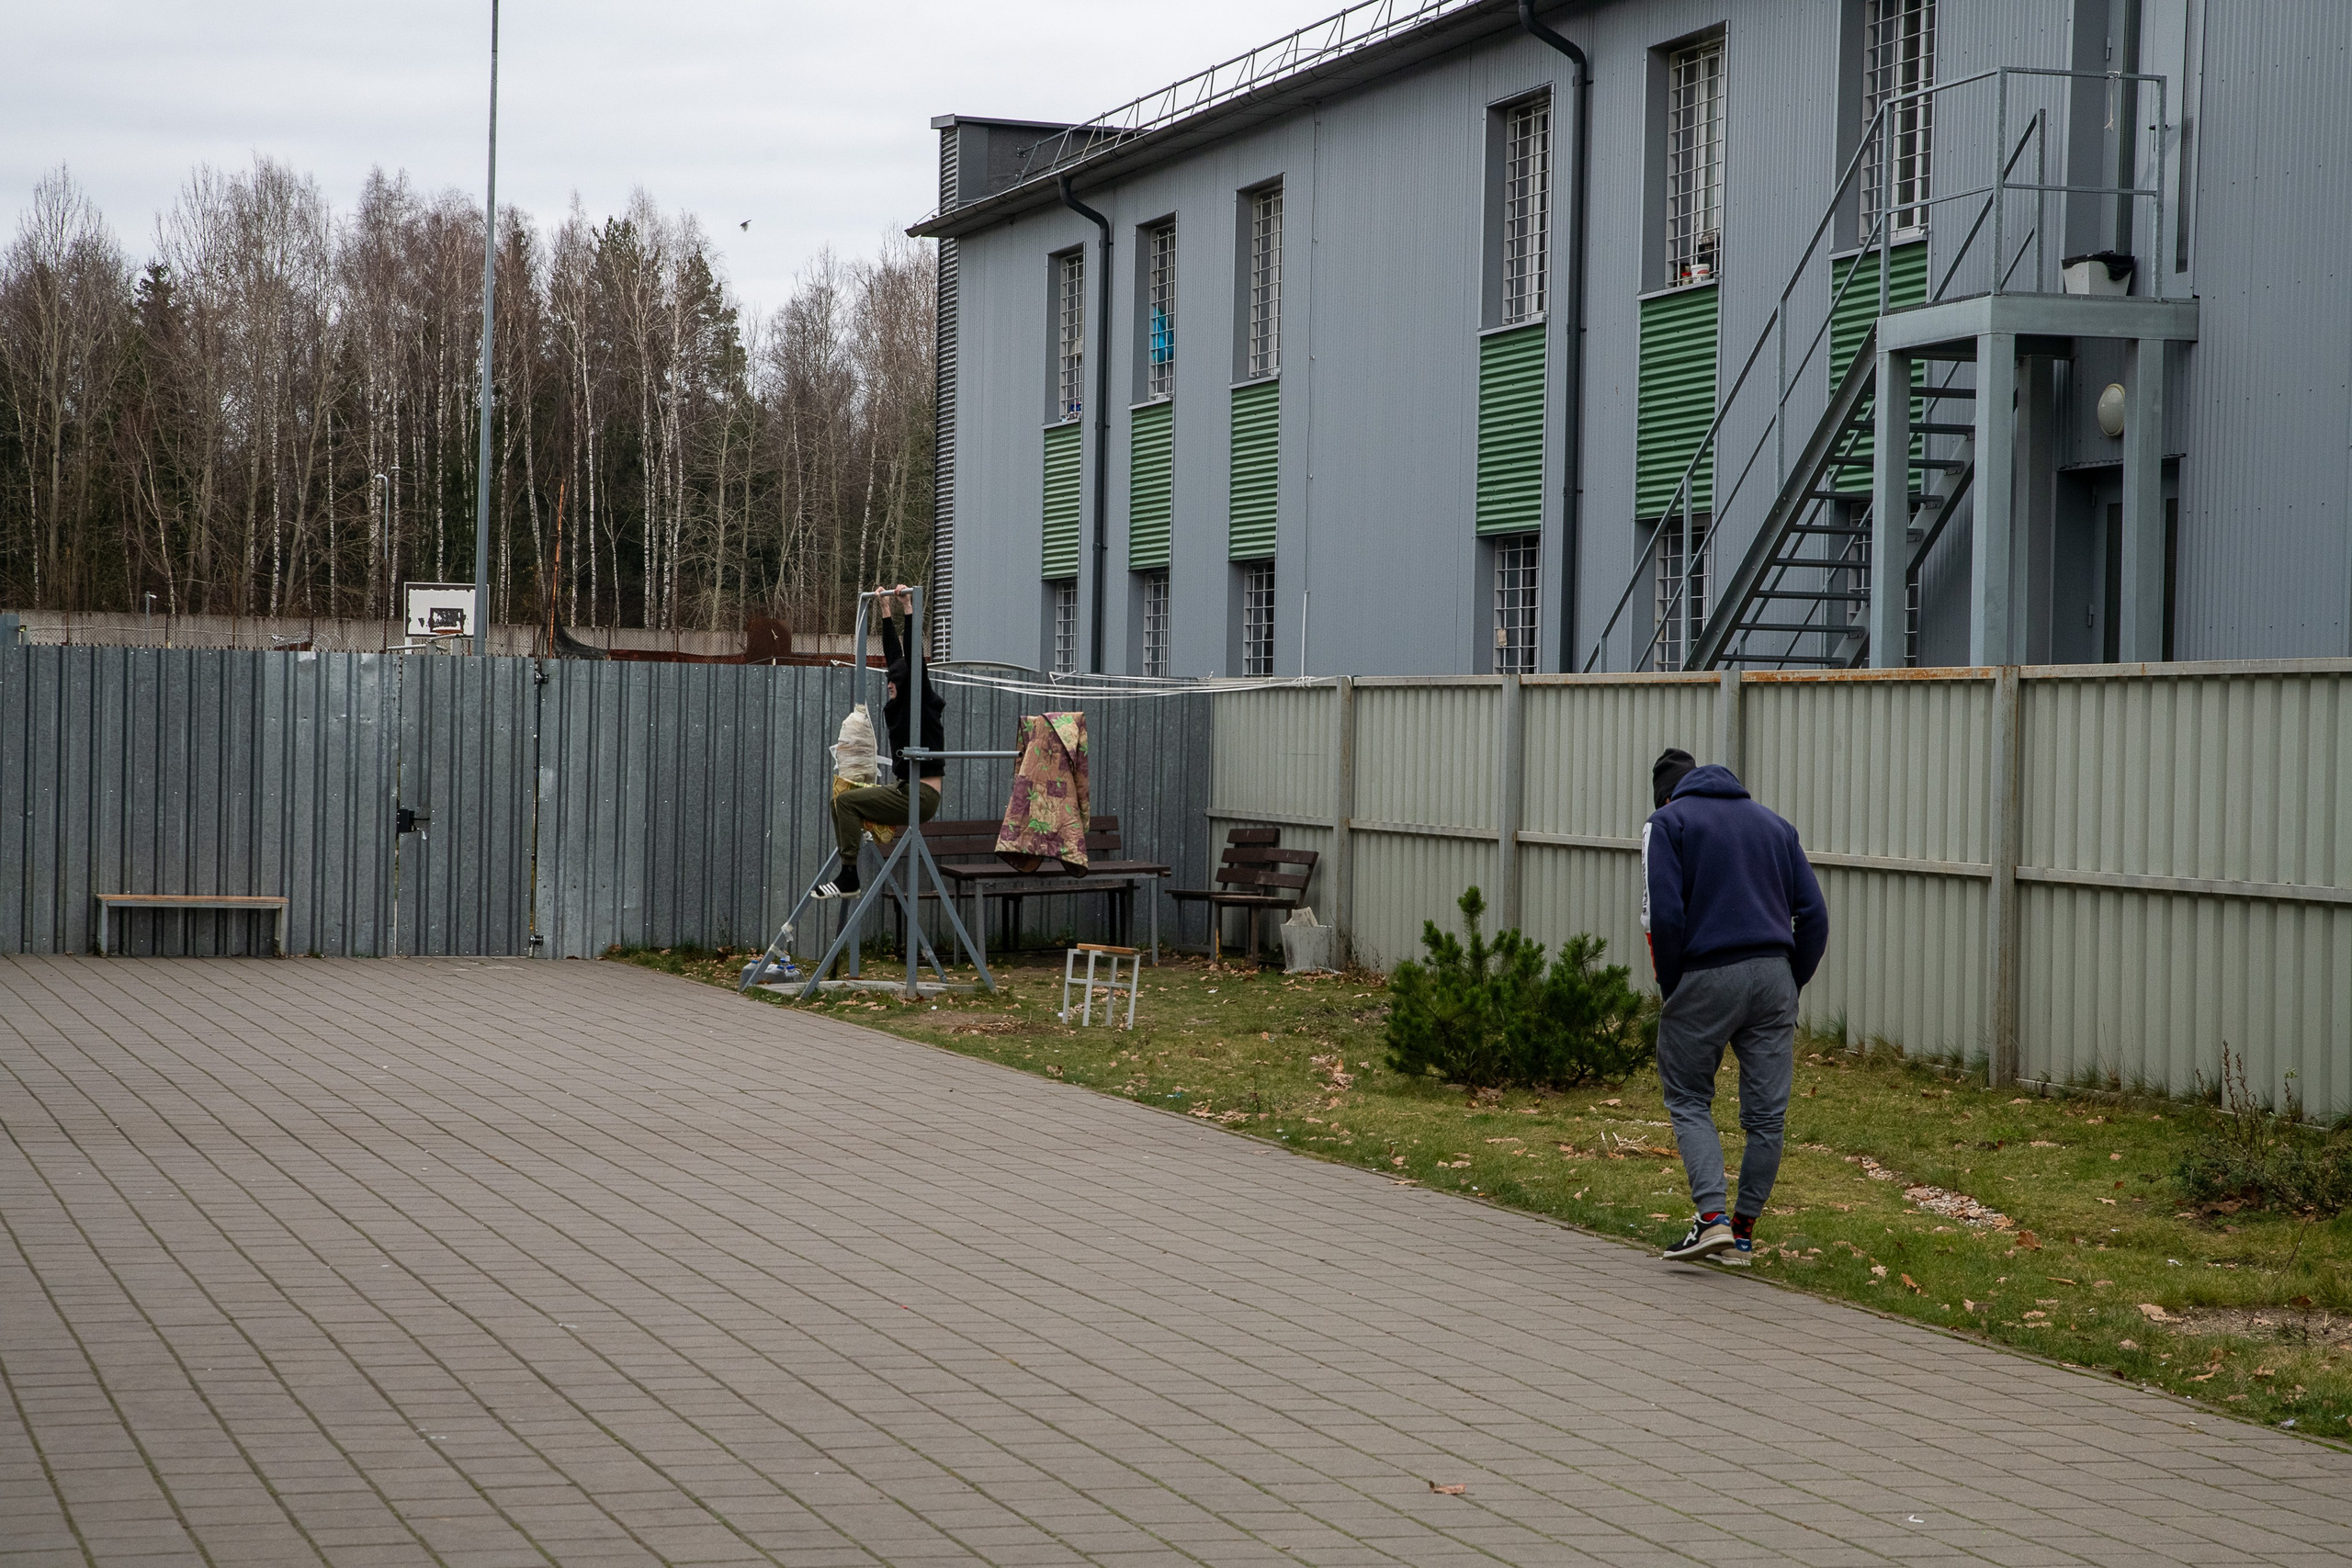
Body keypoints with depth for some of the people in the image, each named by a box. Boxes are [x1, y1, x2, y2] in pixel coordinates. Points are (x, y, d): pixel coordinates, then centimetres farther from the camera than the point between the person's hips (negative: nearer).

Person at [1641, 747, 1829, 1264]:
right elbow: (1813, 914, 11)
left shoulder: (1668, 820, 5)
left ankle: (1712, 1217, -6)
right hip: (1773, 976, 4)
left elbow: (1663, 914, -9)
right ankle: (1743, 1233, 15)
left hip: (1705, 978, -4)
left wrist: (1670, 989, 0)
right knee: (1766, 1114, 10)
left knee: (1688, 1100, 10)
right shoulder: (1773, 823, 20)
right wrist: (1792, 985, 14)